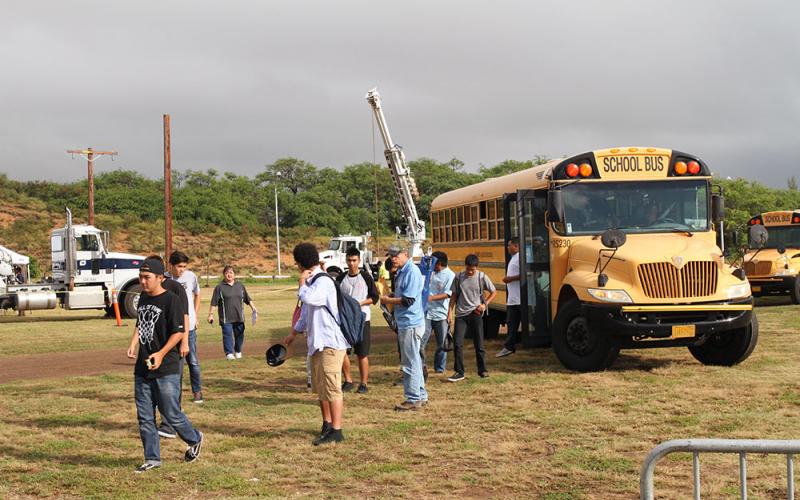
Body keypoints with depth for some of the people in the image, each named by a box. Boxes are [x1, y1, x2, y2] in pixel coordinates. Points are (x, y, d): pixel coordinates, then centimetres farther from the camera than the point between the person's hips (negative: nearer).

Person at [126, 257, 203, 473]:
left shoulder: (171, 300, -12)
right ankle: (152, 458, 16)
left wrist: (161, 354, -23)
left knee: (171, 413, 0)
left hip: (166, 369, -7)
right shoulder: (143, 298, 12)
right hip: (142, 368, 7)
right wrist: (133, 344, 8)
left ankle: (194, 439, 26)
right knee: (145, 416, 7)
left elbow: (178, 332, -14)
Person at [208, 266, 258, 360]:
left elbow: (248, 299, 16)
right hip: (226, 318, -3)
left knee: (239, 334, 9)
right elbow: (213, 303, -3)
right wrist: (211, 314, -8)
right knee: (227, 335, -5)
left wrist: (253, 309, 9)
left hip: (239, 316, 4)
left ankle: (238, 352, 24)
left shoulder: (240, 285, 11)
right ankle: (229, 353, 1)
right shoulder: (220, 287, -1)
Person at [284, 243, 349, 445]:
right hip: (317, 342, 10)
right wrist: (294, 333, 33)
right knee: (319, 387, 17)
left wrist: (302, 283, -14)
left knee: (331, 387, -8)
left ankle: (336, 431, -4)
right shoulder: (311, 281, 15)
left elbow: (308, 297, -34)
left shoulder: (323, 281, -15)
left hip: (330, 343, -10)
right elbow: (305, 312, 27)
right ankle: (327, 425, 29)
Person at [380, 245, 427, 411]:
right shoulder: (401, 272, 14)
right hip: (405, 323, 10)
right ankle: (421, 396, 24)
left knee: (410, 362, -4)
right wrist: (391, 297, 2)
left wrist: (388, 300, -9)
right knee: (413, 361, 16)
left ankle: (413, 399, 1)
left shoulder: (412, 271, -16)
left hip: (411, 324, -10)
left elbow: (408, 300, -22)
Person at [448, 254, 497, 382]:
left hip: (475, 314, -1)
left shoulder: (482, 277, -4)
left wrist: (485, 304, -7)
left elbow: (494, 292, 6)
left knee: (479, 343, 5)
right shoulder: (459, 277, 0)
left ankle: (482, 370, 20)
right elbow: (454, 296, 7)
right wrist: (450, 312, 1)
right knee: (457, 343, -6)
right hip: (461, 314, 1)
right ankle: (459, 372, 1)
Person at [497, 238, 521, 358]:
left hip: (520, 298, -10)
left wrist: (510, 278, -18)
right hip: (512, 299, 10)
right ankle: (509, 347, 11)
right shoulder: (513, 258, 20)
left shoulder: (520, 257, -12)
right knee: (511, 323, 9)